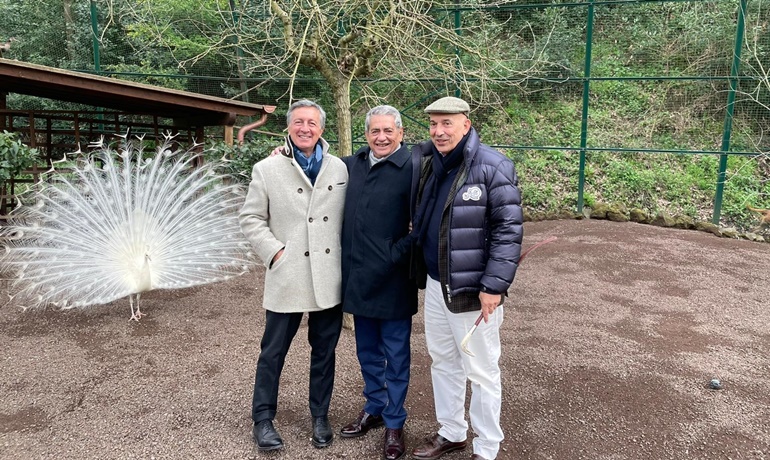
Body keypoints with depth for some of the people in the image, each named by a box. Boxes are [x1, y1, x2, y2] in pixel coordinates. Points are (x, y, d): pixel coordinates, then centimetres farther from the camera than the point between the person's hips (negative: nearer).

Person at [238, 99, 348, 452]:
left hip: (329, 278, 2)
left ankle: (320, 416, 31)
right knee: (273, 352, 8)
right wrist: (276, 251, -9)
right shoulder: (266, 169, 0)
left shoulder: (339, 168, 5)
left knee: (324, 351, 14)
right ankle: (262, 419, 26)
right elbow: (250, 218, 1)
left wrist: (347, 257, 1)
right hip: (287, 277, -2)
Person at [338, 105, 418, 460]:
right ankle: (374, 408, 40)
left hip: (392, 280, -6)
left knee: (395, 355, 10)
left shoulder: (412, 168, -13)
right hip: (357, 276, 6)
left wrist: (397, 254, -17)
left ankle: (394, 423, 27)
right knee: (367, 350, 20)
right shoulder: (353, 163, 6)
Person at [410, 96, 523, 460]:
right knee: (443, 363, 19)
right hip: (434, 285, 7)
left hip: (473, 289, -7)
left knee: (481, 371, 7)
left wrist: (494, 285, -20)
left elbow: (508, 230, -16)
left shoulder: (493, 167, -14)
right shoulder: (428, 163, 7)